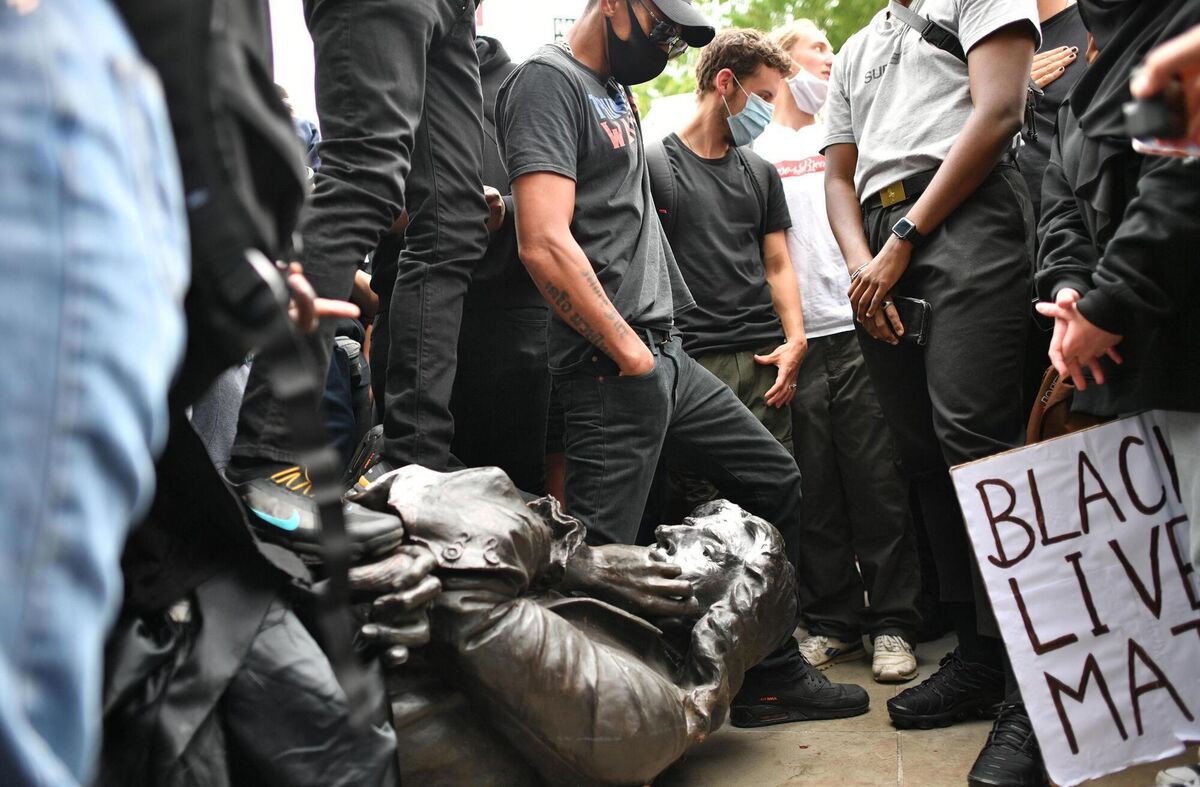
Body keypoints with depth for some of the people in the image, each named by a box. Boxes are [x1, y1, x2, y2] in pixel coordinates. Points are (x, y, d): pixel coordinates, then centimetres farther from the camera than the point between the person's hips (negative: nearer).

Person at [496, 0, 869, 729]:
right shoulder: (549, 80, -9)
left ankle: (771, 678, 25)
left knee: (777, 479, 15)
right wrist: (631, 353, -14)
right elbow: (545, 244, -21)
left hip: (665, 354, 10)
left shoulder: (619, 94, 20)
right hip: (611, 367, -10)